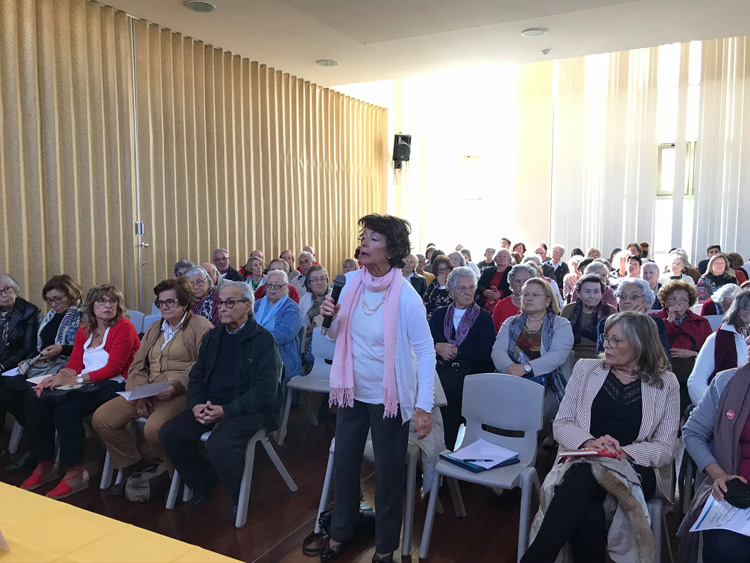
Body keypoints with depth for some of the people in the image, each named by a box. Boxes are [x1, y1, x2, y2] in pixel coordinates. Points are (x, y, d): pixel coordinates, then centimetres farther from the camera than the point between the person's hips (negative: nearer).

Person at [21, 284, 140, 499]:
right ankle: (45, 464, -1)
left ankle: (75, 472, -18)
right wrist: (59, 377, -12)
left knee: (66, 406, -30)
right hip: (85, 384, 7)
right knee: (33, 398, -11)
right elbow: (74, 365, 11)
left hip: (113, 385, -7)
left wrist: (76, 379, -20)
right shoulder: (84, 331, 18)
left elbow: (113, 368, -13)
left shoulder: (124, 328, -5)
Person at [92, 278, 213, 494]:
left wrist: (177, 387, -24)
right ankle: (134, 469, 11)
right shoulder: (154, 329, 22)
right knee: (102, 418, -5)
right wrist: (139, 394, -1)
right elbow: (137, 367, 17)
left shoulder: (201, 328, -3)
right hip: (148, 394, 8)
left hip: (182, 394, -8)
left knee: (153, 429, -32)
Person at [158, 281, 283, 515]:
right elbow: (196, 376, 16)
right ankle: (203, 482, 14)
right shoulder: (212, 337, 14)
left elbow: (266, 390, -16)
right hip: (210, 406, 7)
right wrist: (196, 404, -6)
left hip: (248, 409, -7)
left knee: (219, 444, -31)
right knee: (168, 433, -10)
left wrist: (226, 410, -22)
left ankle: (241, 499, -3)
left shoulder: (263, 340, -8)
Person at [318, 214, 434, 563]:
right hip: (352, 391, 5)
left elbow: (426, 351, -16)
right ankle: (340, 533, 42)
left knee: (388, 473, 11)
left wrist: (423, 407, -20)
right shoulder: (352, 283, -4)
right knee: (344, 465, 18)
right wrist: (329, 319, -16)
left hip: (388, 398, -5)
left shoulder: (406, 297, -20)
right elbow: (336, 336, 6)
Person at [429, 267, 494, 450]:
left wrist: (457, 351, -7)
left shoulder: (484, 317, 9)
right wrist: (438, 347, -9)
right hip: (443, 373, 2)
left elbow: (487, 354, -3)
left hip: (473, 375, -1)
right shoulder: (440, 314, 17)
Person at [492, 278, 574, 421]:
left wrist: (525, 368, -20)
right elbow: (497, 350, 4)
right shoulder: (511, 323, 18)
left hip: (546, 386, -2)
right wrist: (509, 368, -18)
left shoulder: (561, 325, 8)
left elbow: (558, 356, -8)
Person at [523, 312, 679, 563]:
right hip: (582, 463, 1)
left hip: (636, 469, -1)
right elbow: (561, 424, 6)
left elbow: (666, 449, 2)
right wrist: (588, 442, -16)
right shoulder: (586, 369, 9)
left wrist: (624, 453, -17)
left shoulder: (666, 384, 6)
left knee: (583, 478, -35)